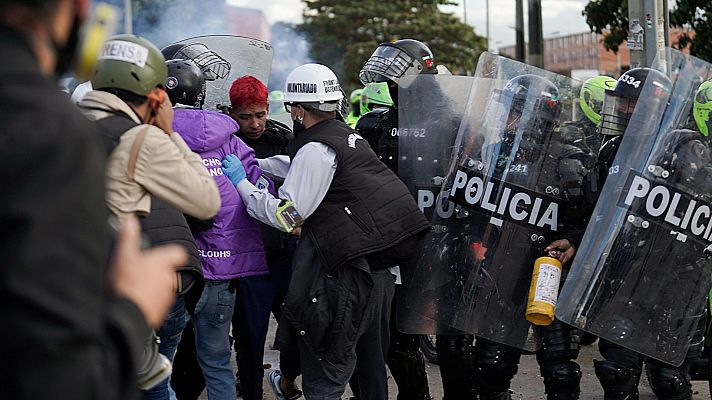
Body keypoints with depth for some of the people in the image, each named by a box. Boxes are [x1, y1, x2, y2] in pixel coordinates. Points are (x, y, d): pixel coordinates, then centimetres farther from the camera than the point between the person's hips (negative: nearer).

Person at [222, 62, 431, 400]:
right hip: (379, 270, 9)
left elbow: (285, 216, -13)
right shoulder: (350, 137, 13)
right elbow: (300, 171, 28)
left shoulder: (316, 150, -13)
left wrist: (241, 182, -5)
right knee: (371, 365, 19)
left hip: (349, 275, -9)